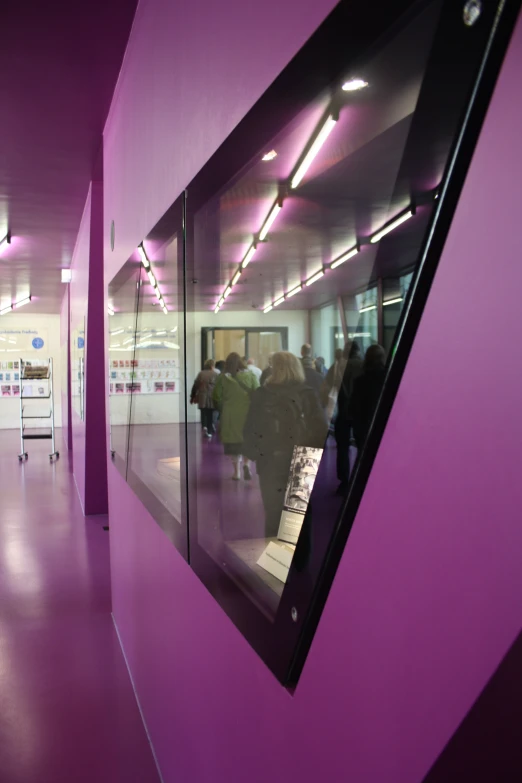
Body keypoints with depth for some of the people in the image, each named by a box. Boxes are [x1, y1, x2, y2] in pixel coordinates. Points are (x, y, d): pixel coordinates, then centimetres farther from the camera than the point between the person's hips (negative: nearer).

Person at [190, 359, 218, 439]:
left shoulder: (201, 374, 4)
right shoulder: (215, 374, -3)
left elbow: (195, 386, 5)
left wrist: (193, 397, 13)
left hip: (202, 398, 2)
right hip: (211, 398, -1)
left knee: (203, 414, 10)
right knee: (210, 415, 9)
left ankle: (204, 427, -13)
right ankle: (209, 431, 12)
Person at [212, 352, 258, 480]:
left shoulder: (223, 377, -3)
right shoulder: (250, 375, -2)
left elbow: (217, 397, -2)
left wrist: (223, 410, 13)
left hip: (230, 414, 0)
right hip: (248, 413, 0)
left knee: (233, 441, 10)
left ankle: (236, 471, 14)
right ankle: (246, 463, -7)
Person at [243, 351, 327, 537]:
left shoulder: (261, 395, -5)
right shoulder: (308, 395, -6)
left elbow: (249, 429, -2)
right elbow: (321, 430, -6)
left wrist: (254, 453, 10)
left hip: (269, 463, 0)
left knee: (273, 513, 12)